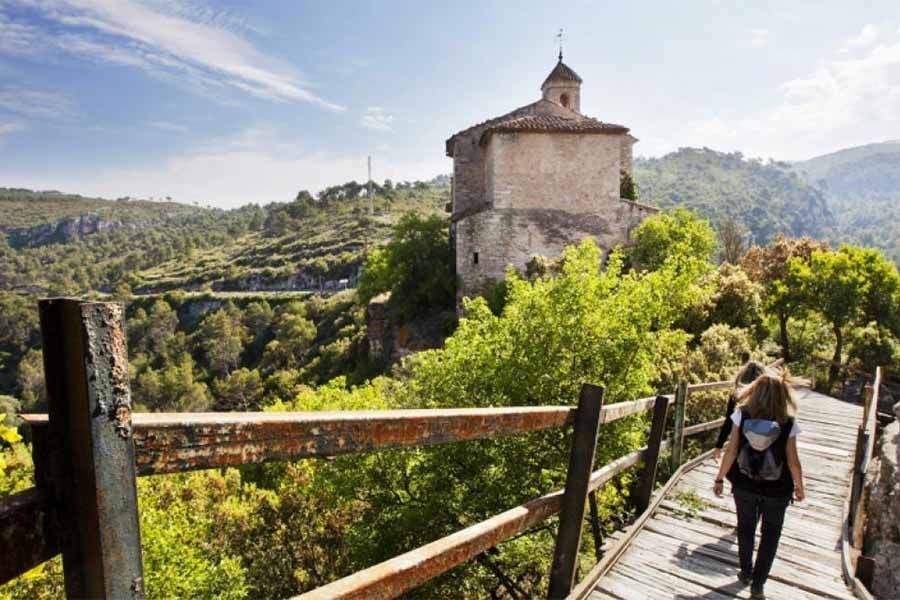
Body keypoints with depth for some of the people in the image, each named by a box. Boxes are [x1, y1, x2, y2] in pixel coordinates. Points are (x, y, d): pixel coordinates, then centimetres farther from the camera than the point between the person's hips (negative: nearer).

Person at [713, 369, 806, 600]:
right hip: (776, 490, -1)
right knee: (770, 535, 18)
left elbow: (731, 450, -12)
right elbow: (793, 460, -9)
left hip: (744, 485, 1)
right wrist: (799, 487, 9)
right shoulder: (787, 423, -16)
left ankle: (746, 573, 39)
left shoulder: (742, 415, -14)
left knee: (745, 528, 23)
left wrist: (720, 478, 0)